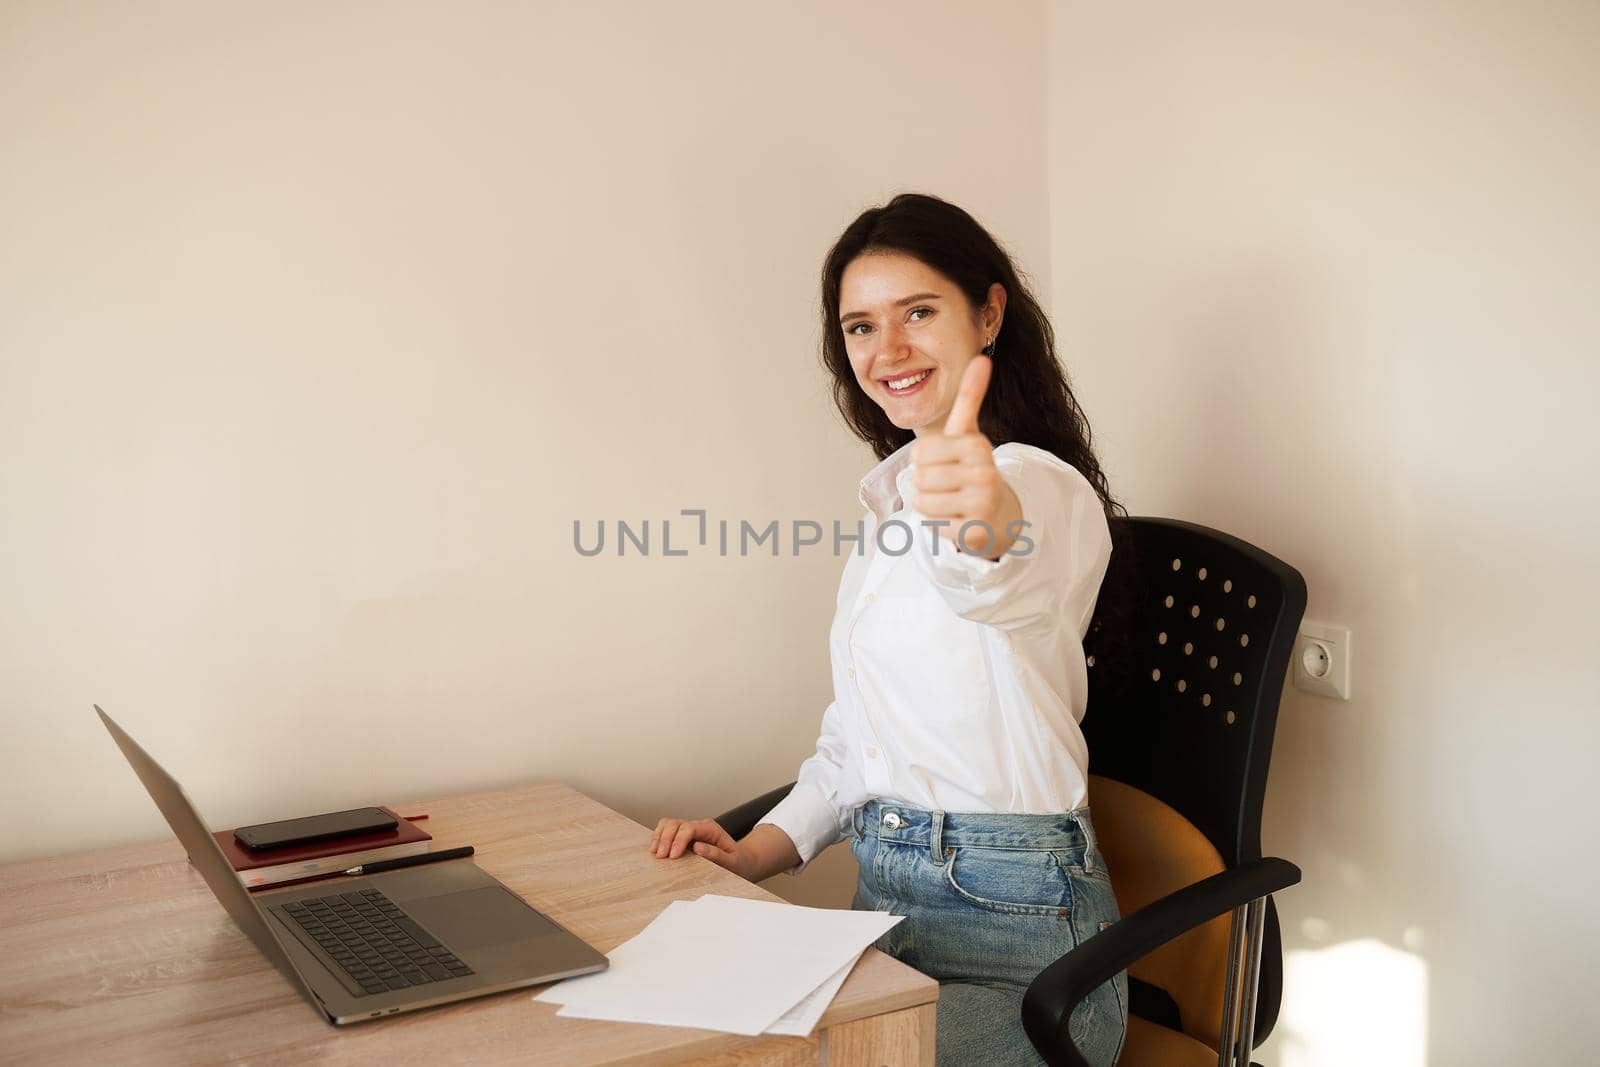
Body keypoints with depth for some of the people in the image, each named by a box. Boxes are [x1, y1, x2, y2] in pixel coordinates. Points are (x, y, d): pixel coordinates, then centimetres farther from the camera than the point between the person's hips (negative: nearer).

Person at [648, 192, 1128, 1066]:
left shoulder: (1040, 483, -12)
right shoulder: (894, 499, 13)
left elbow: (1012, 579, -39)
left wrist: (988, 524, -61)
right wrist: (754, 855, 5)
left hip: (1014, 928, -7)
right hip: (883, 899, 7)